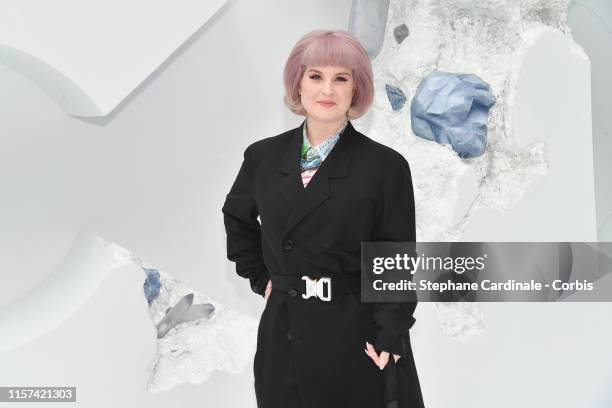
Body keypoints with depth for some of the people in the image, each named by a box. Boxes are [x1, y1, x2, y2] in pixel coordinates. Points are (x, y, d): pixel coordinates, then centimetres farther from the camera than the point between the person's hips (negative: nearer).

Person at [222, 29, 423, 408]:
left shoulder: (386, 166, -8)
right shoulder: (264, 156, 2)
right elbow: (237, 218, 21)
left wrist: (389, 340, -14)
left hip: (357, 339, -3)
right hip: (283, 338, 3)